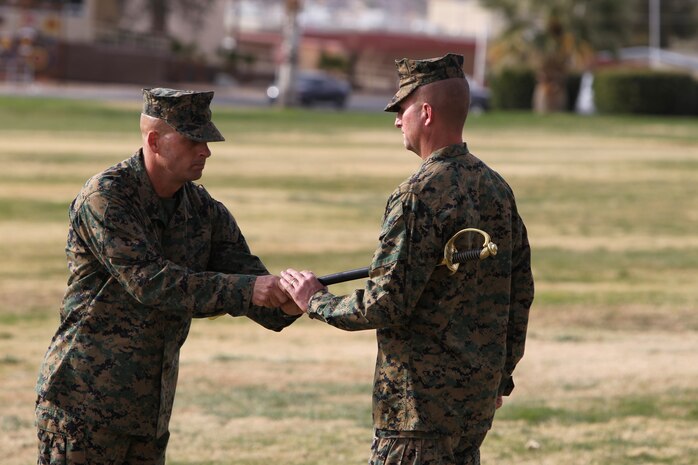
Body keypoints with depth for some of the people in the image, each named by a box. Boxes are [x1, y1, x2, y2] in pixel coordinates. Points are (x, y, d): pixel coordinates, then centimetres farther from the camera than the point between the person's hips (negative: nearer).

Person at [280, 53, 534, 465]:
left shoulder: (421, 195, -17)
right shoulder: (497, 188, 9)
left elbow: (384, 305, -20)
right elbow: (521, 293, 16)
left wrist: (315, 301, -3)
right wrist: (501, 377, 24)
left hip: (422, 401, -9)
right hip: (478, 395, 9)